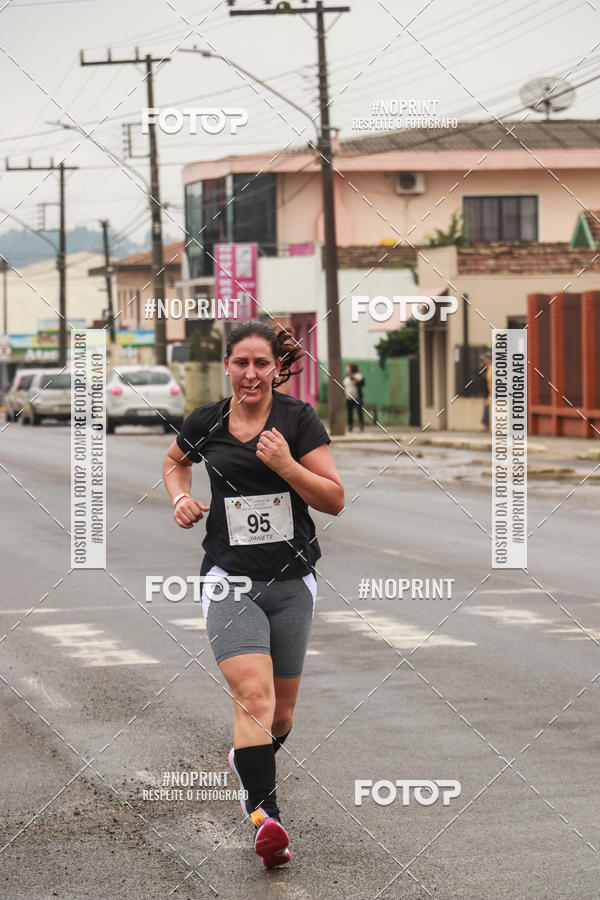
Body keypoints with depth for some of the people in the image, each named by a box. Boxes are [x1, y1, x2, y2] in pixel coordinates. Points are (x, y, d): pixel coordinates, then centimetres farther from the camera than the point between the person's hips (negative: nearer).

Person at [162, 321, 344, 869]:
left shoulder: (298, 419, -4)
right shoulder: (205, 423, 2)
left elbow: (335, 500, -5)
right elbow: (175, 461, 26)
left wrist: (286, 464, -19)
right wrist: (181, 498, 5)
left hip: (292, 582, 1)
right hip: (230, 580, -1)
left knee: (280, 712, 11)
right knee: (253, 694, -23)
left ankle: (249, 763, 44)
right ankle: (266, 815, -30)